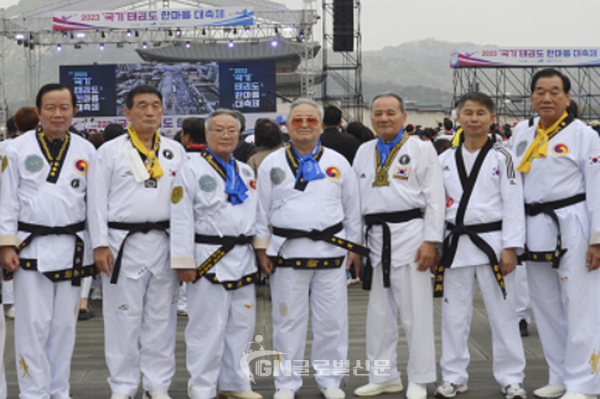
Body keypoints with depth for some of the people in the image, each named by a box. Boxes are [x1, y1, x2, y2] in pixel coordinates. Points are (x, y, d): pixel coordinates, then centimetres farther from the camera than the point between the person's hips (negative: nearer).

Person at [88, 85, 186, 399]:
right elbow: (97, 200, 0)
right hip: (123, 243, -2)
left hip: (165, 242, 3)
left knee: (162, 317, 7)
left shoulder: (176, 151, 11)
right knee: (123, 317, 1)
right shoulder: (109, 151, 3)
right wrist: (100, 244, -7)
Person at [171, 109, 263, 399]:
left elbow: (256, 214, 21)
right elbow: (181, 220, -9)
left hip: (243, 258, 6)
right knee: (207, 328, -3)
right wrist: (184, 263, -13)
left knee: (242, 325, 11)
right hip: (208, 259, -6)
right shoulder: (191, 170, -4)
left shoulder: (246, 172, 15)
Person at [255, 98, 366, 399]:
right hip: (286, 250, -1)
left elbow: (352, 208, 12)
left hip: (331, 249, 1)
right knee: (288, 320, 5)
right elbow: (261, 210, 6)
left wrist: (354, 247, 9)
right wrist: (262, 249, 1)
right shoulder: (272, 164, 6)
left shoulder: (337, 163, 8)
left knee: (332, 321, 5)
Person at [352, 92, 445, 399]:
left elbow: (435, 198, -4)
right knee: (379, 313, 11)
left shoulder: (421, 149, 1)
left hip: (409, 233, -5)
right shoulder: (364, 152, 15)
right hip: (375, 236, 5)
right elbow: (355, 198, 16)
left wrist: (431, 240, -11)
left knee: (416, 312, -1)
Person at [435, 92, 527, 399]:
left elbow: (513, 205, -6)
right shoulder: (445, 160, 8)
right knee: (454, 315, 8)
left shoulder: (501, 157, -2)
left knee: (503, 314, 3)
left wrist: (510, 248, -11)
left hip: (492, 242, -3)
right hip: (456, 244, 3)